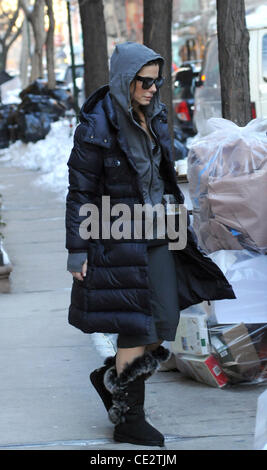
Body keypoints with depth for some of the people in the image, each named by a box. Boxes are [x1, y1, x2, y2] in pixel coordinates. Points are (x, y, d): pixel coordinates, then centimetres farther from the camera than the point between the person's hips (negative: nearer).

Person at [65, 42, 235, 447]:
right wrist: (77, 251, -13)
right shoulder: (96, 127, -15)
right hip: (118, 237, -7)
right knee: (137, 327, -2)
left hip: (155, 233, 7)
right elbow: (80, 192, -12)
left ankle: (110, 377, 29)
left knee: (165, 326, 5)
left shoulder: (153, 116, 6)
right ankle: (128, 420, 13)